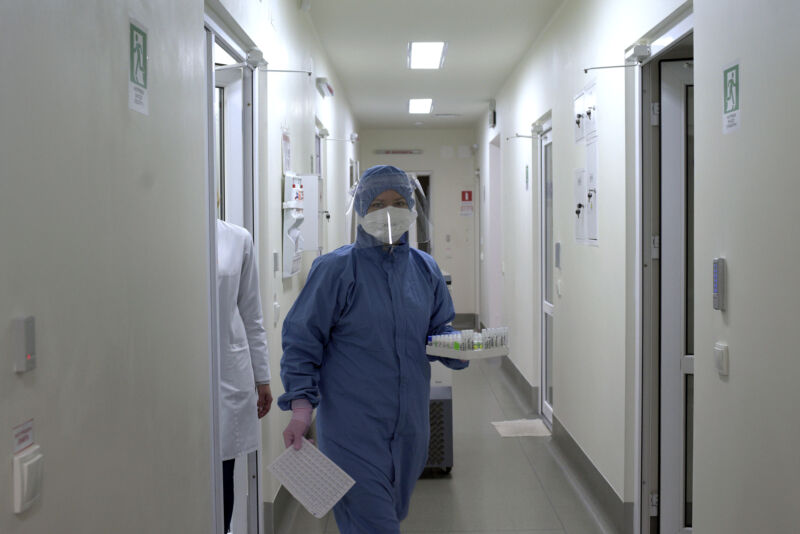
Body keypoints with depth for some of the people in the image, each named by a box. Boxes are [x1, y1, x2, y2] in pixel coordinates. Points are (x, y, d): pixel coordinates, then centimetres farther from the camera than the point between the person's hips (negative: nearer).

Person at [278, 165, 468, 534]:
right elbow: (302, 339, -8)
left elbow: (439, 329, 16)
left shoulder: (424, 269, 8)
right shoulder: (336, 269, -7)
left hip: (409, 426, 6)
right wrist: (301, 405, -19)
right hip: (353, 426, -5)